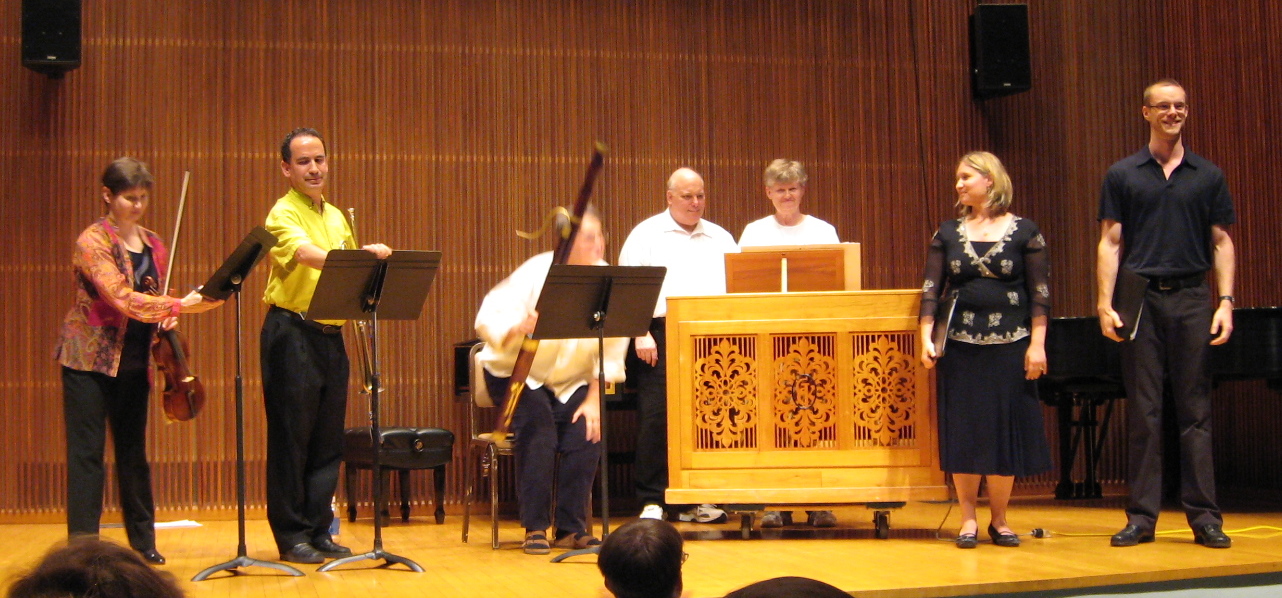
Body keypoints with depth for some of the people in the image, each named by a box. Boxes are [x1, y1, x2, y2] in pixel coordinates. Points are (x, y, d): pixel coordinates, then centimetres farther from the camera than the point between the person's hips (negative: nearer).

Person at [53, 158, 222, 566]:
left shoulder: (154, 246, 8)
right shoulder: (93, 241, -13)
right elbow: (122, 298, -25)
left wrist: (167, 320, -1)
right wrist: (179, 306, -32)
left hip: (133, 362, 6)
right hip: (90, 358, -6)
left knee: (133, 451, 12)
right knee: (87, 453, -3)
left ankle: (143, 542, 19)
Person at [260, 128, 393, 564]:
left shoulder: (335, 216, 17)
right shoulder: (283, 215, -8)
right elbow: (306, 254, -27)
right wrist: (361, 255, -43)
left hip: (330, 335, 7)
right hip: (292, 334, -7)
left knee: (328, 441, 9)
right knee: (291, 438, -2)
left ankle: (319, 532, 17)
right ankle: (291, 536, 5)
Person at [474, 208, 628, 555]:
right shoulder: (537, 273, -19)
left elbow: (610, 351, -6)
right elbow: (487, 319, -24)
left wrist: (593, 400, -14)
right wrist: (517, 329, -45)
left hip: (569, 382, 3)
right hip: (515, 373, -3)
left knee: (585, 431, -23)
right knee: (538, 425, -29)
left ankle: (571, 529, -9)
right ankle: (535, 528, -18)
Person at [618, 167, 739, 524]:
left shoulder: (720, 239, 19)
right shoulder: (647, 235, 7)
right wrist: (641, 335, -11)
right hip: (662, 336, -4)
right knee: (656, 416, -9)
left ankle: (695, 501, 8)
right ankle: (651, 501, -4)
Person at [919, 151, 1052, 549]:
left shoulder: (1024, 232, 0)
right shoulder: (948, 233, 6)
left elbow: (1040, 292, -1)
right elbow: (931, 290, 4)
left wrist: (1037, 344, -7)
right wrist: (926, 338, -7)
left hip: (1010, 346, -2)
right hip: (960, 347, 2)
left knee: (1005, 430, 2)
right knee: (963, 432, 2)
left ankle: (999, 520, 14)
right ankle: (968, 520, 12)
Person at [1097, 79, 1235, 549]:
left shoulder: (1208, 176, 10)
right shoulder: (1123, 175, 7)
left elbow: (1221, 242, 9)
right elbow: (1110, 242, 4)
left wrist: (1226, 301, -2)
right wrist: (1106, 303, -5)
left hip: (1191, 299, 1)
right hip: (1141, 299, -1)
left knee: (1195, 409, 1)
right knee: (1142, 411, 1)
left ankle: (1204, 515, 4)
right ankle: (1142, 516, 5)